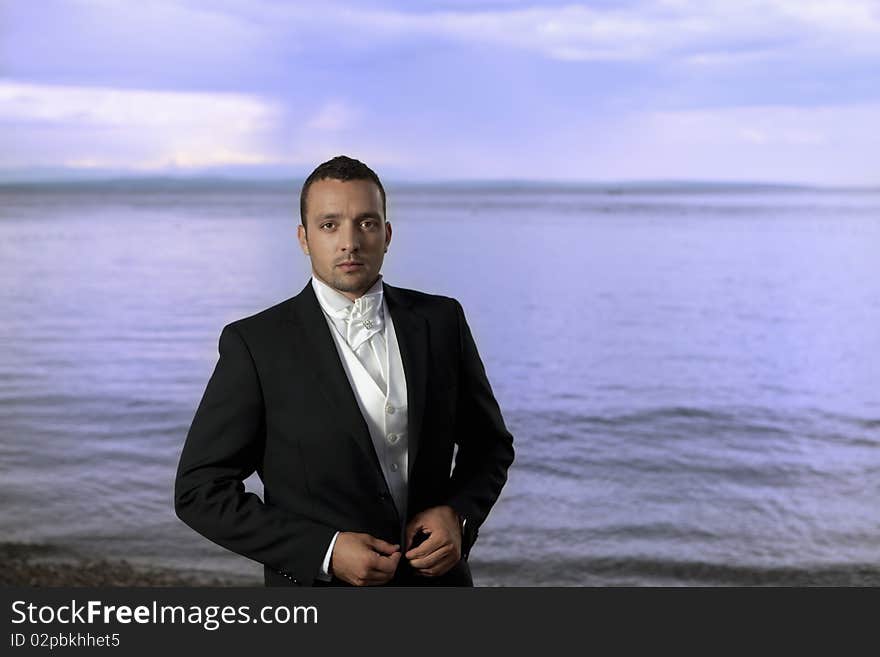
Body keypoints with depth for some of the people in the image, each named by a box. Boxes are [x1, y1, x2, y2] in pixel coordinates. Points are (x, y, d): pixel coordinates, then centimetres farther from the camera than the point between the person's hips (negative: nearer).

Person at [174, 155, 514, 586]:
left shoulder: (441, 321, -4)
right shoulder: (255, 343, -13)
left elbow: (489, 442, 7)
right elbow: (199, 489, -12)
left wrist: (458, 514, -11)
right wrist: (325, 551, -19)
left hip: (435, 582, 3)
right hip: (317, 581, -2)